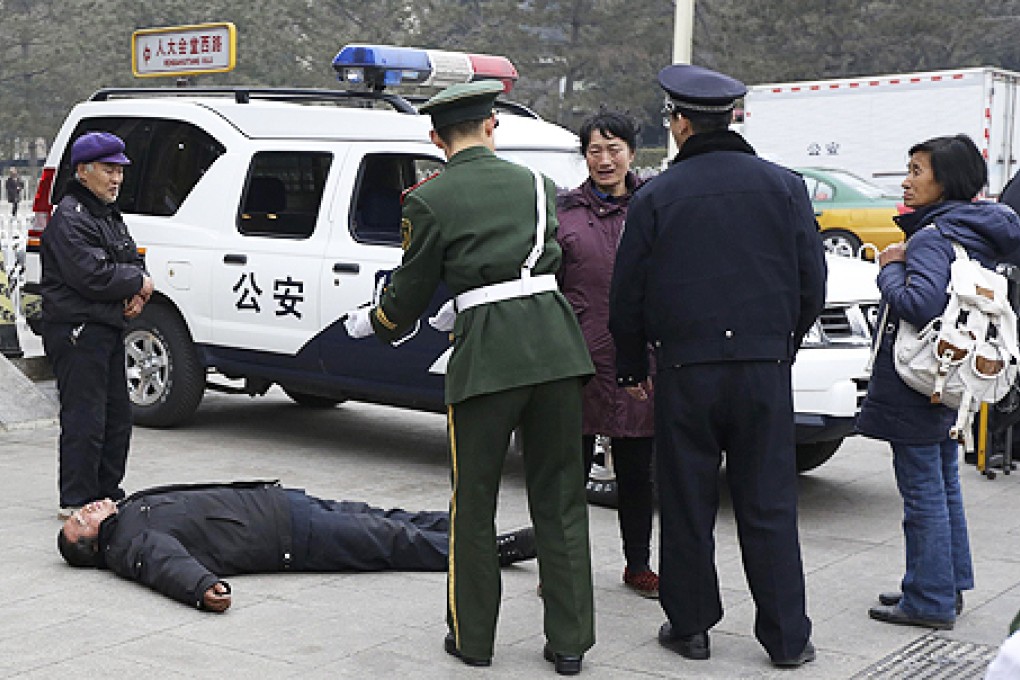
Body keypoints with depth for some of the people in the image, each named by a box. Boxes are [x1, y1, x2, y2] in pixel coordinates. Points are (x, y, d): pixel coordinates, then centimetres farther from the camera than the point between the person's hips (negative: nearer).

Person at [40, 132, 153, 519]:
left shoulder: (109, 215, 18)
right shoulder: (70, 219, -14)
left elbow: (133, 261, 20)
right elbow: (92, 275, -24)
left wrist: (136, 295, -2)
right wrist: (138, 283, -10)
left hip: (108, 329, 10)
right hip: (78, 331, -10)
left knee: (117, 416, 15)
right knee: (85, 418, -8)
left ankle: (108, 492, 25)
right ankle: (76, 500, -1)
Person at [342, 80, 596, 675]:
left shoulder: (429, 201, 0)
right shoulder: (535, 183, 14)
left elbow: (409, 293, 4)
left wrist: (368, 323, 26)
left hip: (486, 356, -4)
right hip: (555, 343, 4)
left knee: (474, 502, 11)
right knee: (559, 498, 11)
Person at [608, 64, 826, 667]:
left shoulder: (655, 197, -2)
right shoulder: (783, 186, 3)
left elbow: (628, 295, 1)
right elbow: (813, 281, 6)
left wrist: (632, 368, 13)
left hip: (685, 372, -1)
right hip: (765, 368, 2)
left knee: (687, 506, 9)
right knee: (769, 505, 7)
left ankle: (690, 627, 18)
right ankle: (788, 637, 12)